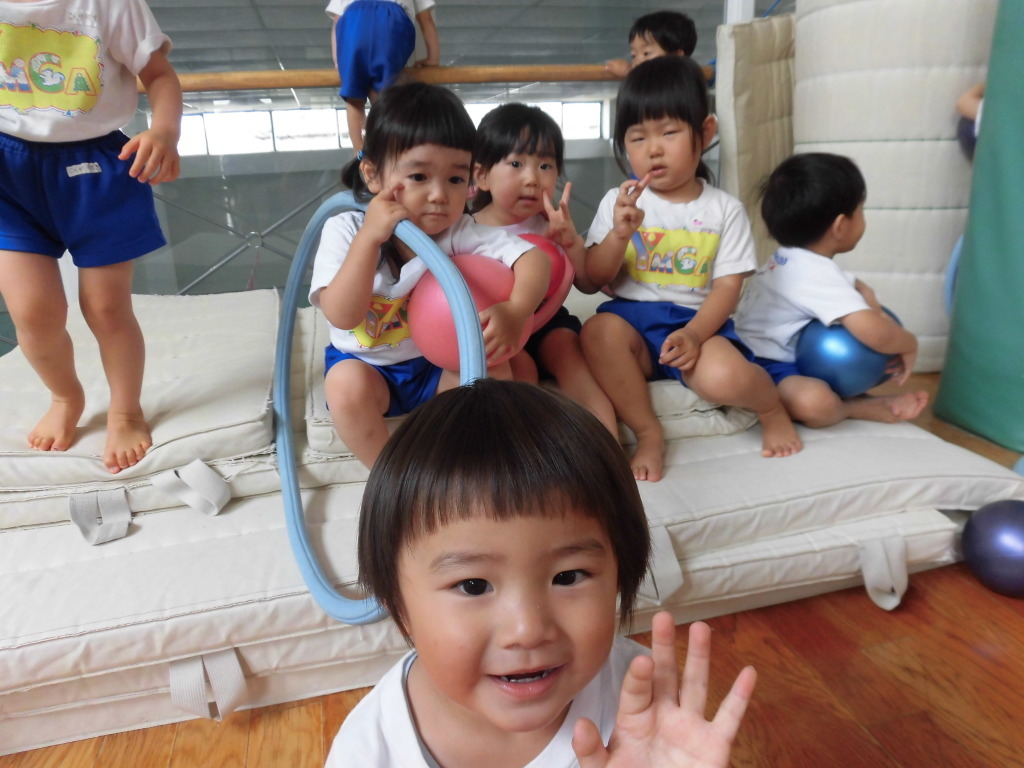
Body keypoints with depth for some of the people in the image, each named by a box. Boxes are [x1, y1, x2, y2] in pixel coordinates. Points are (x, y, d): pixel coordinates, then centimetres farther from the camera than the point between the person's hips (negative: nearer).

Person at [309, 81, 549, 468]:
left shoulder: (460, 232, -15)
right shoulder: (344, 231, -16)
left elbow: (534, 259, -24)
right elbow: (343, 317, -27)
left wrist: (515, 312, -45)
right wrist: (370, 237, -36)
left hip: (439, 363, 1)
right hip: (365, 364, 0)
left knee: (494, 372, -22)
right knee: (345, 383, -31)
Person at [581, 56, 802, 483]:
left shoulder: (724, 210, 5)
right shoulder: (619, 202, 7)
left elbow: (727, 287, -1)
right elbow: (594, 278, 3)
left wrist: (694, 334, -19)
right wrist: (620, 234, -15)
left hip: (697, 320, -1)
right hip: (632, 318, 2)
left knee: (723, 378, -32)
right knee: (598, 331, -33)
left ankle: (772, 408, 6)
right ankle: (648, 433, -17)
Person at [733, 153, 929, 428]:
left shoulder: (792, 257, 9)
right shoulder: (818, 274, -22)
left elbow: (858, 288, 20)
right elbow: (874, 334, -30)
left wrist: (875, 309, -2)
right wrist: (909, 343, -10)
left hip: (794, 353, 10)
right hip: (764, 371, -10)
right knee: (814, 401, -40)